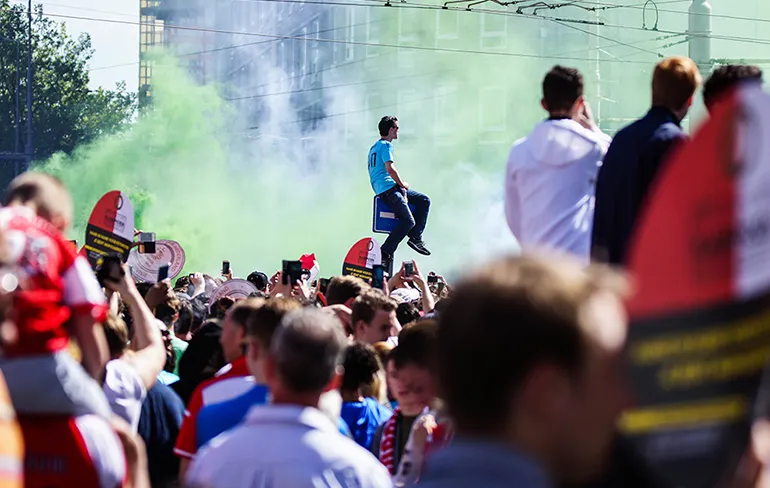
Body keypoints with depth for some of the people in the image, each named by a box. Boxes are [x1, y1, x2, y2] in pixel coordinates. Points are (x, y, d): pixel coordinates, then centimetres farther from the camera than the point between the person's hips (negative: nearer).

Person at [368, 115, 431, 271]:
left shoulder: (375, 147, 22)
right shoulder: (386, 146, -11)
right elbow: (390, 169, -21)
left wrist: (401, 183, 14)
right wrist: (403, 184, -6)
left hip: (393, 188, 11)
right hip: (388, 189, -11)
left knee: (424, 200, 12)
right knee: (408, 221, -16)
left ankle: (415, 237, 6)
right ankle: (385, 252, -17)